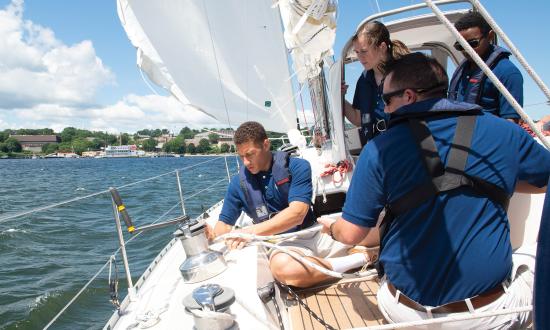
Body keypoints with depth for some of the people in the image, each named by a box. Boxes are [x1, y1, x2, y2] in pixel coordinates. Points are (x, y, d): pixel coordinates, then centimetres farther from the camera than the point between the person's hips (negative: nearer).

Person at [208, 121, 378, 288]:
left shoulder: (297, 167, -6)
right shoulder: (239, 183, 4)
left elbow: (297, 214, -17)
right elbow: (225, 223, 9)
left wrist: (251, 231, -27)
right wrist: (214, 237, -16)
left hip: (317, 234, -1)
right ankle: (358, 259, -19)